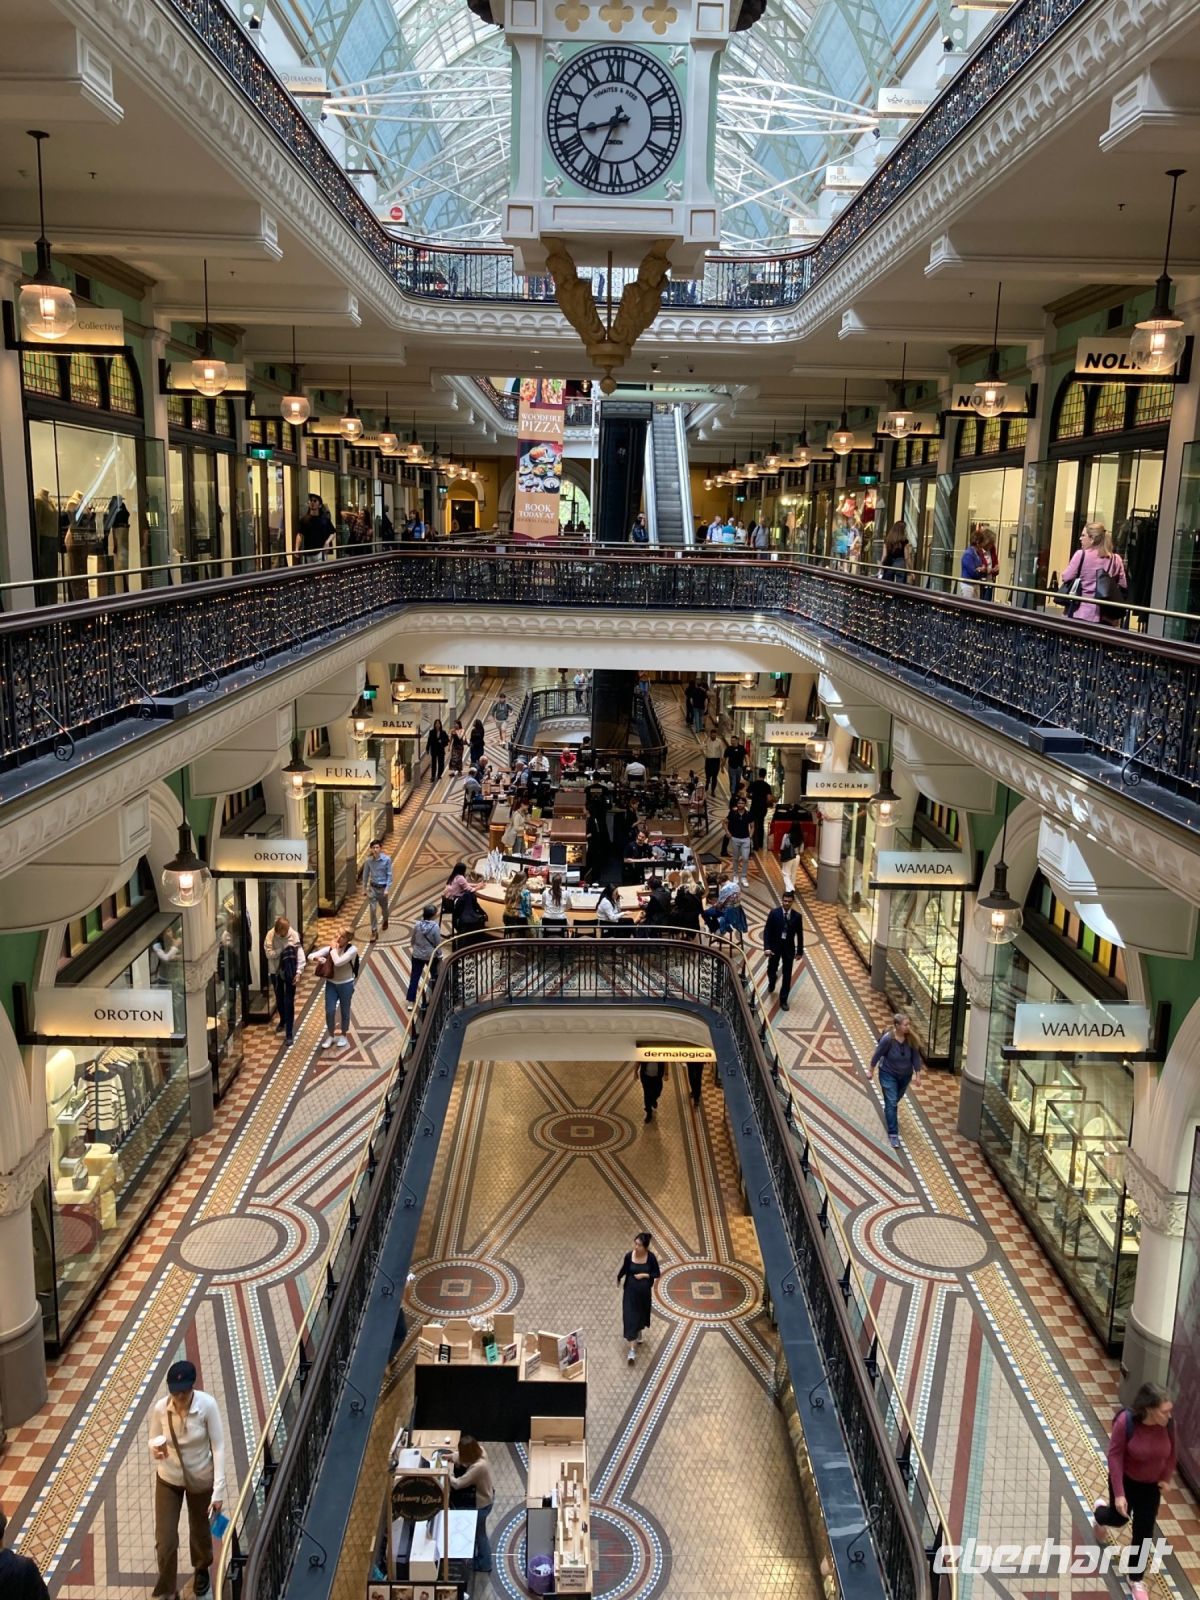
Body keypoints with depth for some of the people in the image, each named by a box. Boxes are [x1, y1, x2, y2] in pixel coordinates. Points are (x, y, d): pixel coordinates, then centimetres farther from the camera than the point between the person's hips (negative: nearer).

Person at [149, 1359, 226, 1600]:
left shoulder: (207, 1405, -27)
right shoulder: (159, 1408, -22)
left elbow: (218, 1447, -20)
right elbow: (154, 1440, -4)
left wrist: (218, 1489, -22)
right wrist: (155, 1448, -30)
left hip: (201, 1480, -1)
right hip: (168, 1480, 1)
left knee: (200, 1530, 22)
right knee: (165, 1540, 4)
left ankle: (202, 1570, 54)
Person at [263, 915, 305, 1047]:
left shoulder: (294, 935, -15)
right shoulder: (271, 935, -14)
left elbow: (300, 953, -17)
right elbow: (269, 954, -20)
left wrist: (298, 971, -27)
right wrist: (284, 948, -29)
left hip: (290, 973, -2)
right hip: (275, 971, 2)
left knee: (289, 1002, -5)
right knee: (279, 999, 20)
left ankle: (289, 1034, -3)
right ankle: (283, 1021, 48)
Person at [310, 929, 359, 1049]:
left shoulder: (352, 949, -17)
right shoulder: (330, 947, -4)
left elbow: (338, 962, -28)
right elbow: (312, 955, -4)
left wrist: (334, 949, -16)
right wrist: (317, 958, -25)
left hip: (346, 985, -3)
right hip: (331, 983, 3)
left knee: (344, 1011, 11)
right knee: (329, 1011, 2)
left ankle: (343, 1036, 31)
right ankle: (331, 1036, 23)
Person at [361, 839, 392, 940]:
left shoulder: (387, 860, -14)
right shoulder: (368, 861, -8)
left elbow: (389, 875, -10)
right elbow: (365, 875, 4)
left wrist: (387, 889, -15)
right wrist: (364, 889, 8)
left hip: (383, 887, -1)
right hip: (372, 887, 1)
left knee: (384, 908, 19)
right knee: (372, 910, -6)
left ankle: (385, 921, 50)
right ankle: (374, 931, 1)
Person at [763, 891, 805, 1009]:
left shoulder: (797, 916, -7)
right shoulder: (774, 913, -11)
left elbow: (800, 935, 2)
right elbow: (767, 931, -10)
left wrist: (800, 951, 4)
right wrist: (767, 947, -19)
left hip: (789, 947, 1)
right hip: (774, 946, -1)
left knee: (787, 975, 3)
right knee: (771, 970, 14)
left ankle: (783, 1000, 14)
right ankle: (771, 983, 50)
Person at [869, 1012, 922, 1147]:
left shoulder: (911, 1038, -19)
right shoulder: (887, 1039, -29)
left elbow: (915, 1056, -7)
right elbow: (877, 1055, -16)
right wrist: (871, 1071, -5)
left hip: (905, 1075, 4)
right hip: (888, 1075, -4)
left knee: (896, 1099, 25)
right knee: (891, 1103, -7)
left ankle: (890, 1118, 54)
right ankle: (893, 1134, 0)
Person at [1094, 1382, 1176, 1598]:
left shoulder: (1168, 1424, -23)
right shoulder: (1126, 1422, -34)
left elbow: (1171, 1452, -1)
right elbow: (1115, 1455, -25)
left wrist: (1166, 1478, -1)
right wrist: (1118, 1493, -24)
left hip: (1151, 1485, 3)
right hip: (1126, 1480, -2)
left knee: (1144, 1532, 9)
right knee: (1119, 1518, 19)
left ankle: (1137, 1580, 30)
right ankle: (1100, 1512, 57)